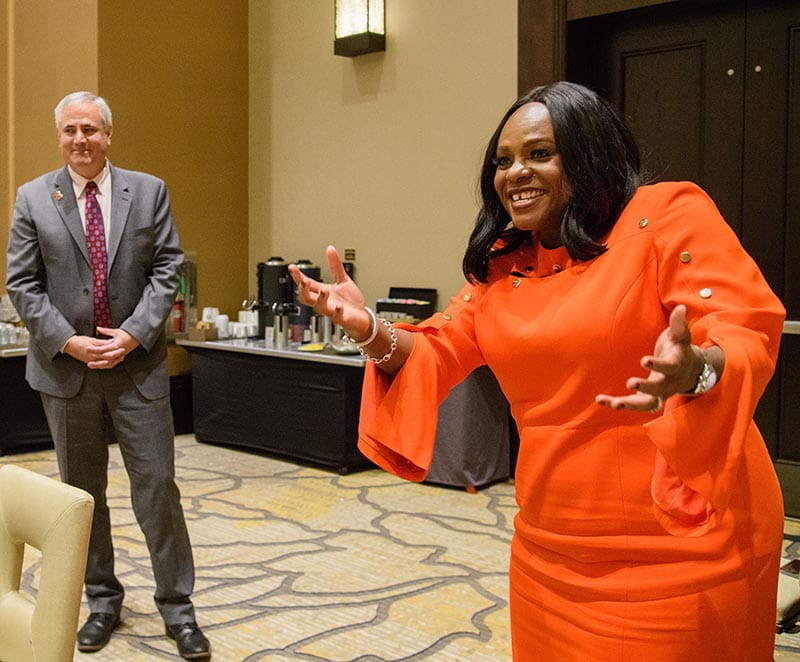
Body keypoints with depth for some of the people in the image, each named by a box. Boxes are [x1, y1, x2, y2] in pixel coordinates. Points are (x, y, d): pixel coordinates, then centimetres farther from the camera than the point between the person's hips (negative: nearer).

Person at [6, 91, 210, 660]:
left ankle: (177, 606, 14)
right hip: (66, 365, 1)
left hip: (137, 363, -1)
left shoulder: (149, 191, 3)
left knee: (157, 486, 0)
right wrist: (68, 342, -11)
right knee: (82, 491, 12)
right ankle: (103, 600, 28)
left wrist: (134, 334, -12)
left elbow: (167, 268, -1)